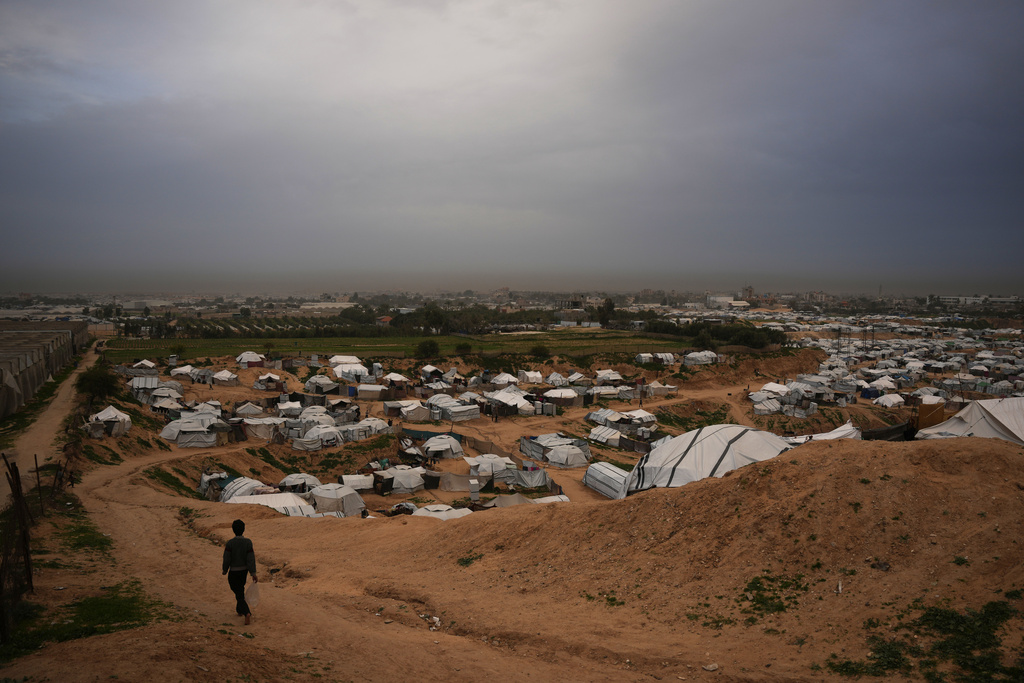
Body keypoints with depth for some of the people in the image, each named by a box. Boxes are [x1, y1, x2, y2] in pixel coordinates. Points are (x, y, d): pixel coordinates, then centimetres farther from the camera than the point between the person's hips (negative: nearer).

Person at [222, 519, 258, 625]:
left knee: (239, 595, 0)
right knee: (240, 590, 28)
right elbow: (251, 559, -13)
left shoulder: (229, 543, -20)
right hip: (244, 570, 4)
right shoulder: (248, 542, -13)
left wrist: (224, 570, 4)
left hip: (233, 572, -4)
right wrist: (254, 574, -11)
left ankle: (247, 613, -19)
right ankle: (240, 610, 42)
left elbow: (227, 559, -15)